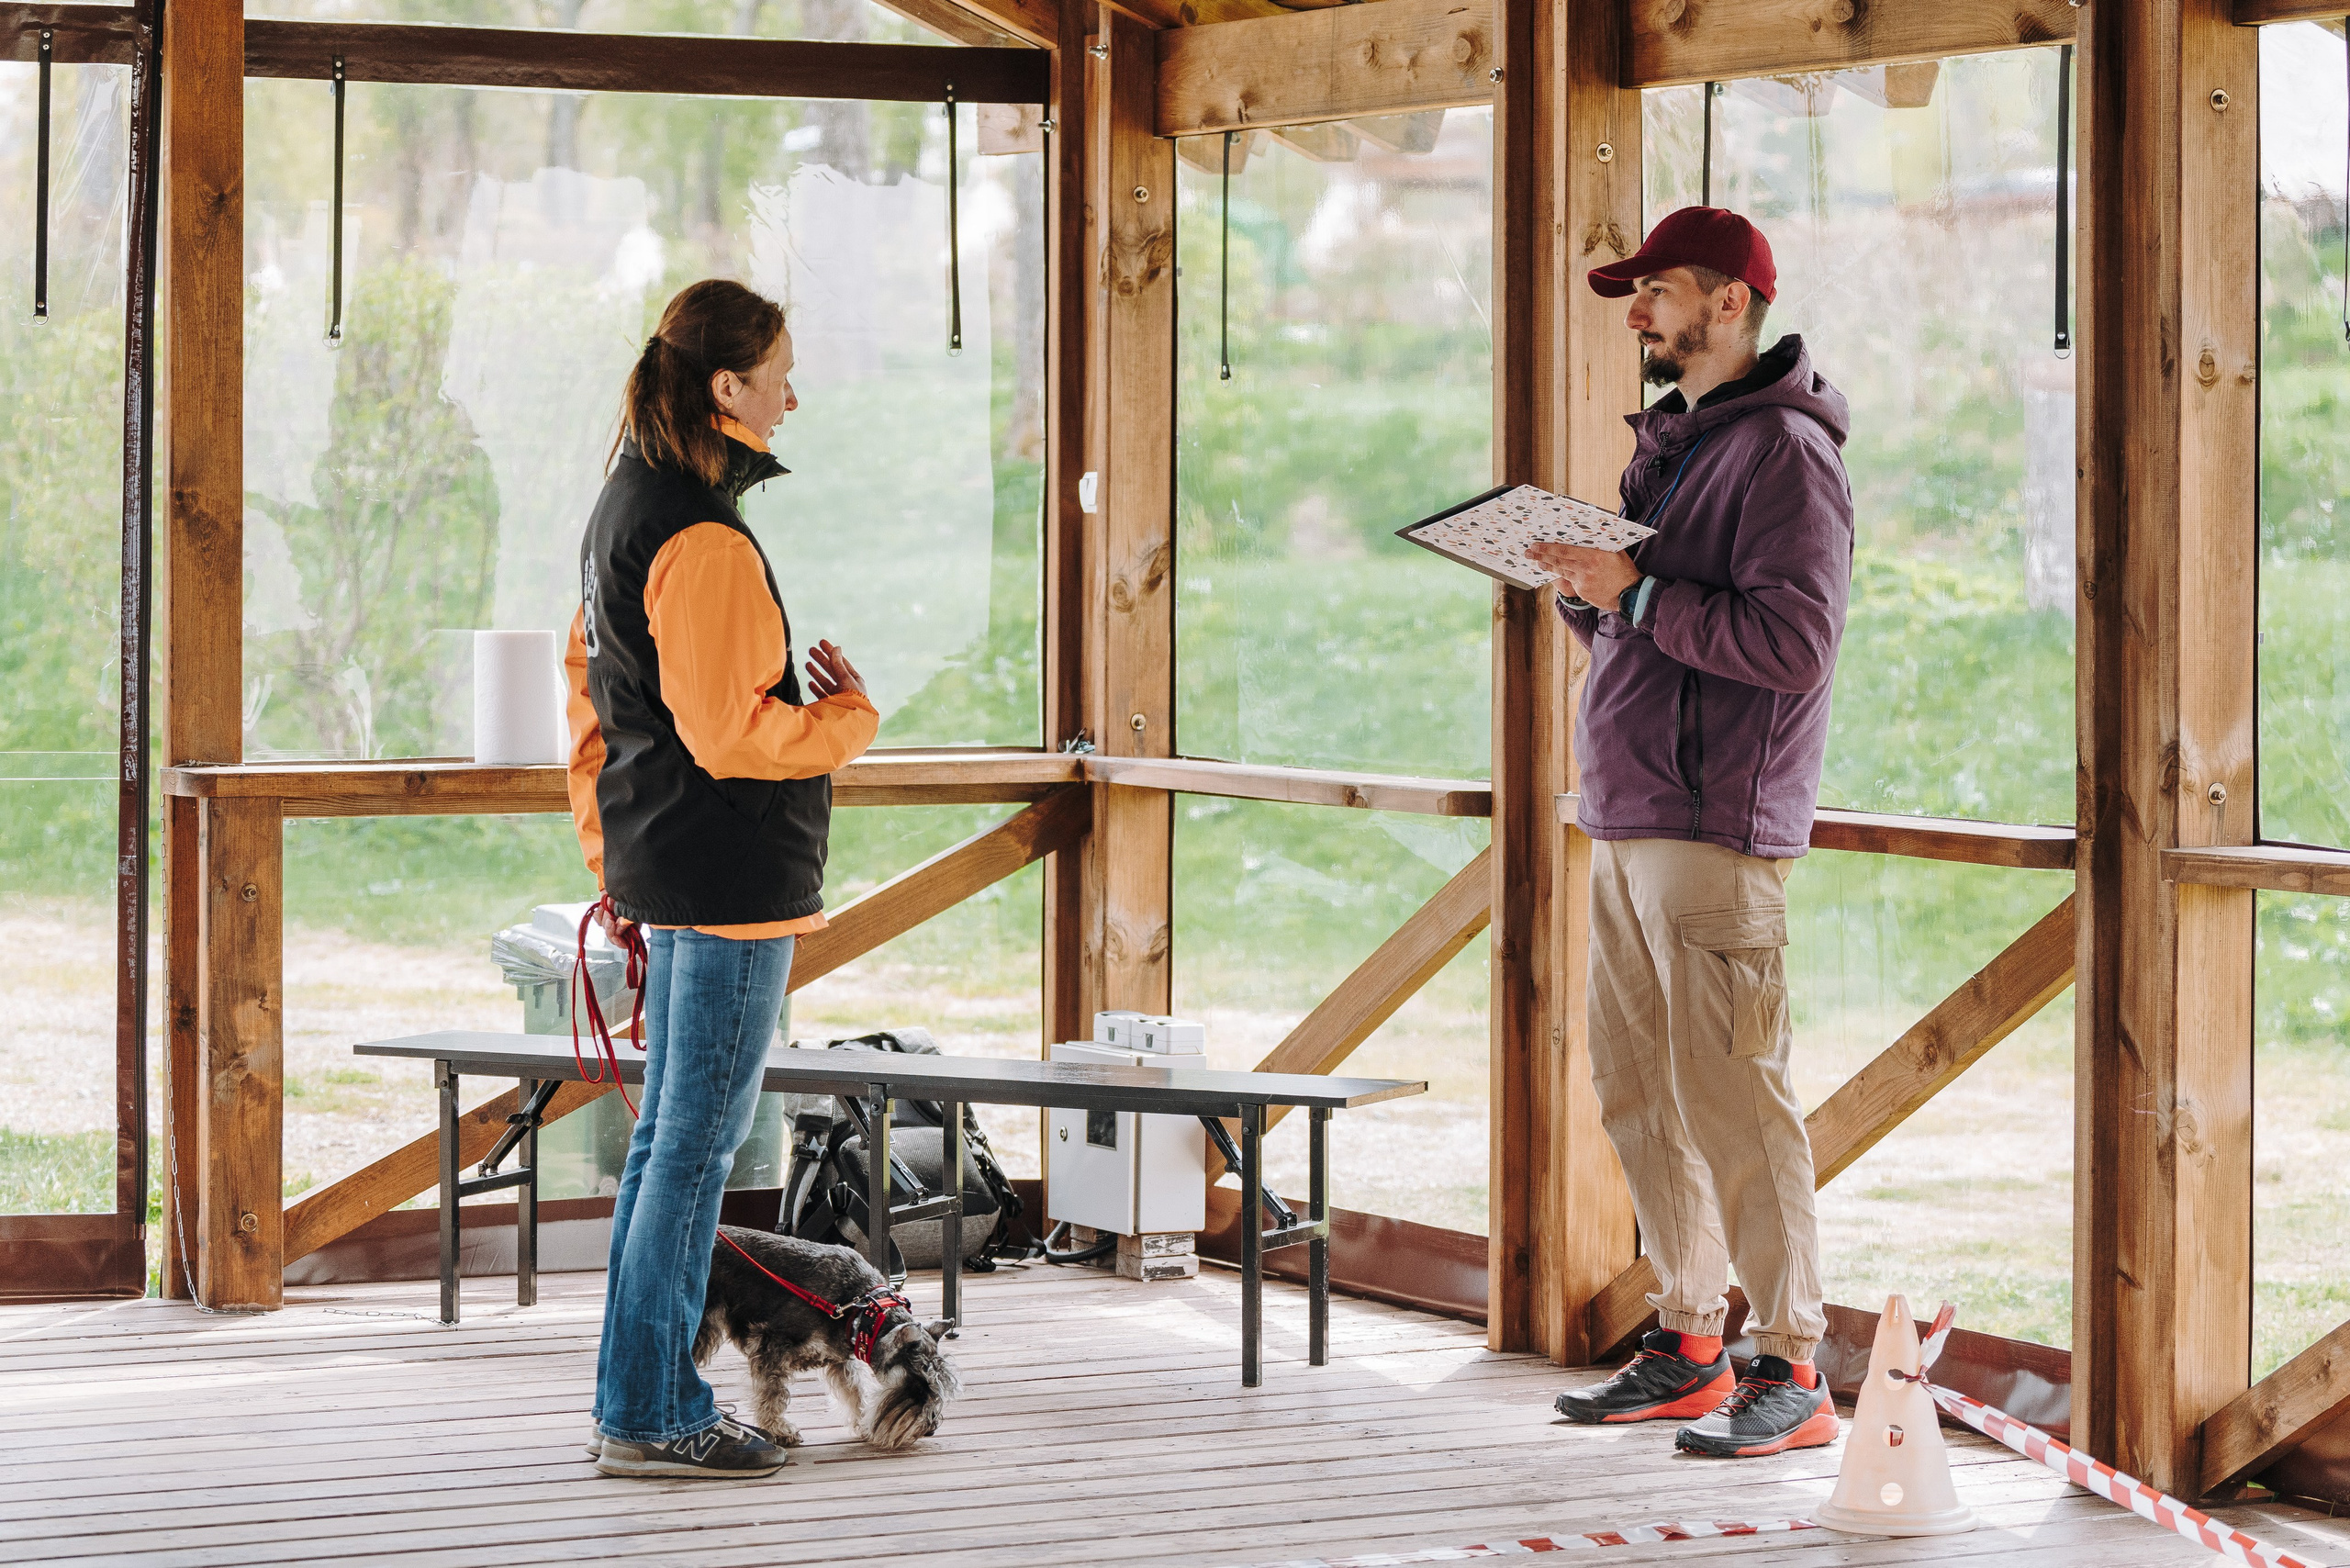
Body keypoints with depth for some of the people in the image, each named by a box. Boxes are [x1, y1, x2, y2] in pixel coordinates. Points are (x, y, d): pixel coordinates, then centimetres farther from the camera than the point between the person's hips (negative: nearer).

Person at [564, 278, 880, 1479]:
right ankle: (651, 1415, 0)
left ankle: (643, 1400, 20)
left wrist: (612, 862, 23)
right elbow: (732, 732, -21)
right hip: (730, 873, -10)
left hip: (660, 866, 10)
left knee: (668, 1133, 14)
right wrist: (848, 716, -4)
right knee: (698, 1140, -5)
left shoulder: (624, 509, 13)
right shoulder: (703, 541, -19)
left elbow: (592, 699, 19)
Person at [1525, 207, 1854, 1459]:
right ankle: (1687, 1351, 18)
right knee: (1637, 1091, 11)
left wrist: (1636, 592, -20)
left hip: (1718, 826, -9)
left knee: (1731, 1096, -9)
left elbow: (1791, 642, -20)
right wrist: (1578, 582, 4)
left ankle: (1792, 1373, -5)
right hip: (1626, 820, 9)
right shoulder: (1671, 441, 19)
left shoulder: (1785, 450, -10)